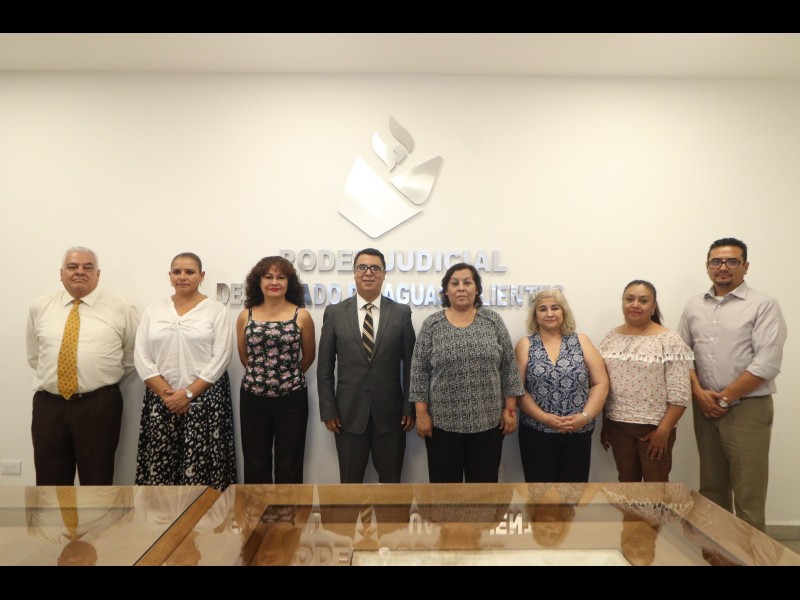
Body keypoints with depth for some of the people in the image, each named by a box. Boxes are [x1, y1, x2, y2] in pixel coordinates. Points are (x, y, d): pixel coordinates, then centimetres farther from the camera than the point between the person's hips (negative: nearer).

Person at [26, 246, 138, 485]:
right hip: (48, 405, 3)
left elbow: (133, 356, 7)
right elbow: (34, 357, 18)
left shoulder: (121, 309, -1)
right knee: (50, 481, 12)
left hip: (99, 405, -3)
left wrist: (107, 378, 6)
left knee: (97, 480, 8)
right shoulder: (39, 307, 8)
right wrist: (52, 375, 11)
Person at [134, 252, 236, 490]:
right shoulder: (153, 311, 9)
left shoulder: (216, 310, 0)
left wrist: (188, 393, -12)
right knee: (157, 469, 4)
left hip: (205, 400, -3)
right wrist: (166, 393, -8)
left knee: (201, 472, -2)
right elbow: (141, 358, 4)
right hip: (161, 401, 3)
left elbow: (221, 358, -7)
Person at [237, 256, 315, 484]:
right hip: (253, 398, 2)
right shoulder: (245, 316, 1)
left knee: (289, 465, 10)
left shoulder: (302, 316, -5)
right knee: (255, 464, 13)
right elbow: (244, 356, 13)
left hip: (292, 398, -1)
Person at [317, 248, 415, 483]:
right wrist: (328, 410, -2)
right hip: (349, 413, 0)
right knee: (350, 484, 11)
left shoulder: (402, 313, 1)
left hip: (390, 414, 0)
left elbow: (410, 364, 2)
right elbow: (325, 367, 2)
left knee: (391, 484, 12)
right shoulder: (334, 313, 1)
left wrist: (410, 408, -2)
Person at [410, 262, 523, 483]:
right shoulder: (431, 325, -1)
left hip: (487, 422, 1)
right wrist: (422, 413, -6)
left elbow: (509, 367, 2)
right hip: (442, 423, 0)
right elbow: (419, 371, -2)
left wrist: (510, 409, -2)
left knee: (484, 484, 10)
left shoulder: (493, 321, 1)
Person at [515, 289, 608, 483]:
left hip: (577, 433, 1)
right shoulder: (525, 345, 2)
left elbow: (601, 383, 1)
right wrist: (543, 417, -15)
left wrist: (585, 416, -11)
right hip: (536, 432, -1)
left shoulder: (581, 341, 5)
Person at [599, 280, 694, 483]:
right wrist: (604, 424, 8)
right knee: (626, 483, 15)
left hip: (654, 427, -4)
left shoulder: (669, 341, -10)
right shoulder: (611, 338, 5)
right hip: (618, 425, 4)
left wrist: (663, 430, -15)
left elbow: (679, 394, -12)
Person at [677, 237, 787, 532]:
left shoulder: (763, 306, -5)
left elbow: (766, 364, -13)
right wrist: (699, 393, -6)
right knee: (711, 487, 14)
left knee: (748, 493, 0)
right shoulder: (694, 306, 9)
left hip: (747, 408, -4)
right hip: (704, 408, 4)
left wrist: (724, 398, -12)